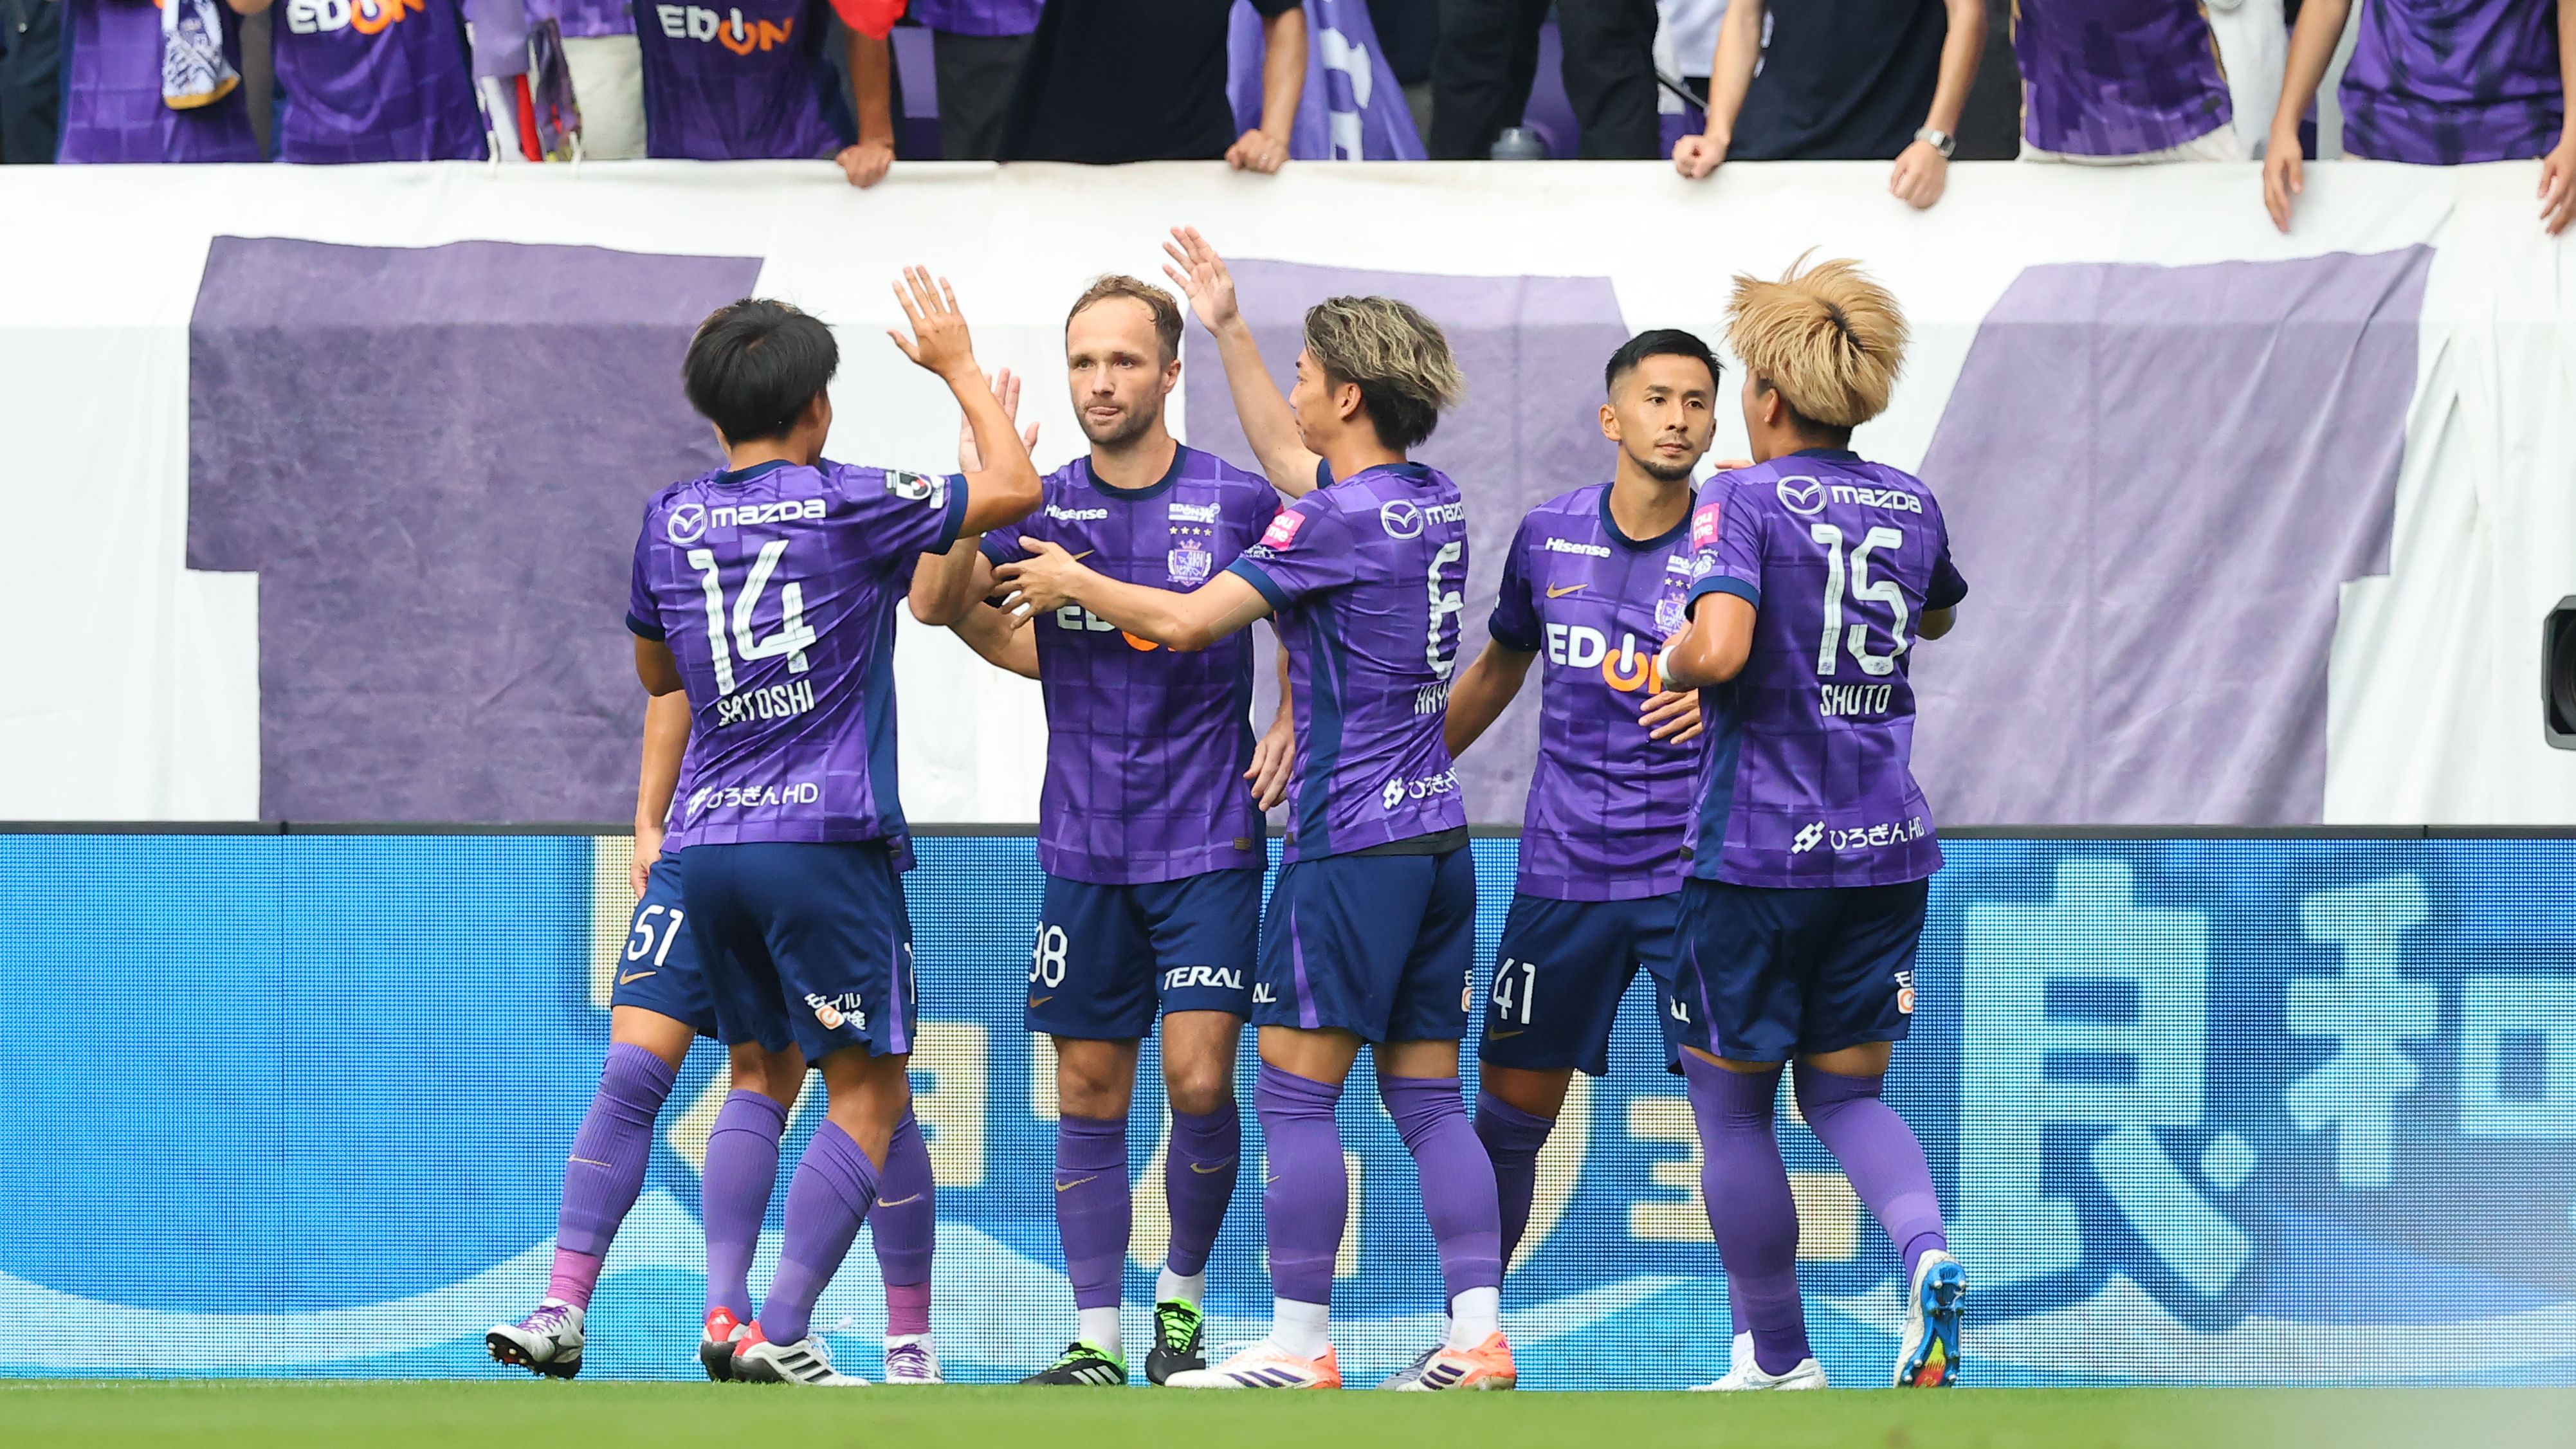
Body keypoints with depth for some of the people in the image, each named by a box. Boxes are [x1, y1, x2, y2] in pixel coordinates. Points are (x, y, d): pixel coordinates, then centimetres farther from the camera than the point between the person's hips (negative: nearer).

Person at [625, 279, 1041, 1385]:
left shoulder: (671, 522, 9)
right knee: (869, 1093, -1)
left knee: (757, 1081, 18)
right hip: (827, 839, -5)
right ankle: (780, 1334, -13)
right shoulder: (847, 504, -5)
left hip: (710, 840, 5)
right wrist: (960, 367, 13)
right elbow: (1016, 487, 1)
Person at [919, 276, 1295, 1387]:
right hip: (1084, 847, 2)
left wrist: (1295, 724, -2)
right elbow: (935, 600, -9)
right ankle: (1096, 1339, 9)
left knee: (1198, 1082, -10)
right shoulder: (1047, 505, 2)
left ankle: (1183, 1294, 13)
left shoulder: (1237, 502, -3)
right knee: (1089, 1096, 3)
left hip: (1208, 838, -2)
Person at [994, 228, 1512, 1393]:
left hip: (1350, 842, -8)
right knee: (1428, 1098, 8)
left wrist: (1076, 584, 6)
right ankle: (1479, 1336, 2)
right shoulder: (1436, 504, 11)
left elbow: (1187, 621, -11)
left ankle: (1301, 1348, -5)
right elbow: (1284, 454, 30)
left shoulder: (1340, 519, -14)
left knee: (1294, 1093, -4)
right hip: (1435, 831, 8)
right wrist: (1229, 330, 36)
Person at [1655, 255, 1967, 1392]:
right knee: (1846, 1092, 14)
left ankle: (1777, 1360, 14)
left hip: (1757, 851, -5)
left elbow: (1720, 648, -26)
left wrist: (1672, 663, -5)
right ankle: (1926, 1253, -16)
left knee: (1731, 1103, 9)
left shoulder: (1743, 500, -11)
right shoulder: (1911, 506, 8)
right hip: (1886, 849, 5)